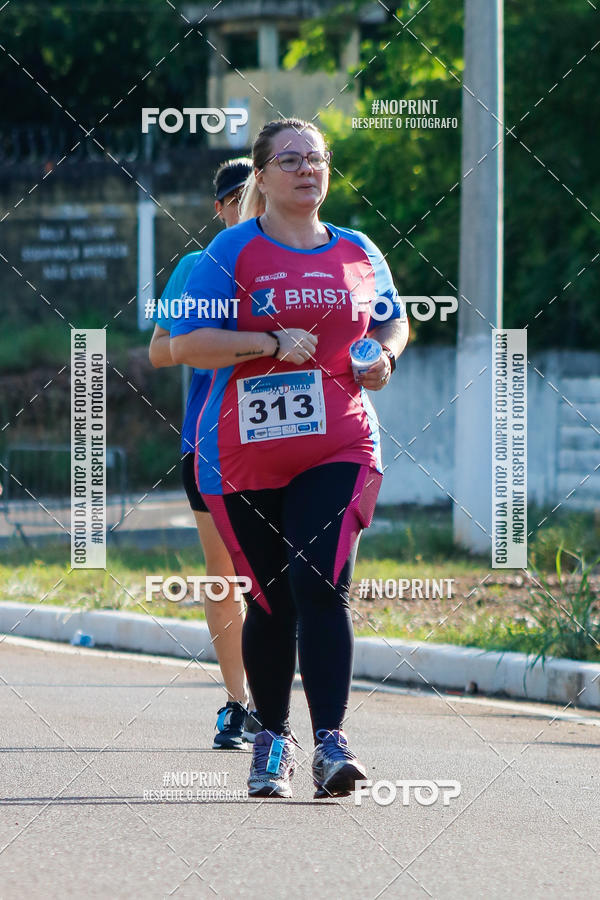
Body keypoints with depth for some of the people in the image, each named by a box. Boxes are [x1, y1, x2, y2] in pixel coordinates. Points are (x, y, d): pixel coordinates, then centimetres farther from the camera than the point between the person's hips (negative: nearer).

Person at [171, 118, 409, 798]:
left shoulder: (357, 253, 10)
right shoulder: (233, 251, 0)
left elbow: (393, 319, 27)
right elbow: (185, 343, -7)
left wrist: (386, 356, 5)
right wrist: (273, 342, -16)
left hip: (339, 447, 1)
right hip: (246, 454, -1)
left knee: (321, 583, -16)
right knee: (269, 601, 5)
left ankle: (330, 743, -19)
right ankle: (272, 737, 24)